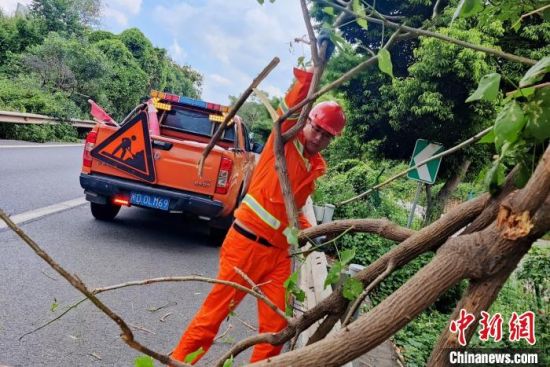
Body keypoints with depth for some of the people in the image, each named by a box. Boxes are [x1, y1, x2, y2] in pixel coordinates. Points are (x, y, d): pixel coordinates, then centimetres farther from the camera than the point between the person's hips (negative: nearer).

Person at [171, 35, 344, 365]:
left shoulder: (318, 167, 12)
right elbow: (291, 107, -23)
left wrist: (310, 231, 7)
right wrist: (308, 75, -35)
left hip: (279, 251, 6)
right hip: (247, 242, -6)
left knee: (276, 324, 10)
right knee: (217, 308, 3)